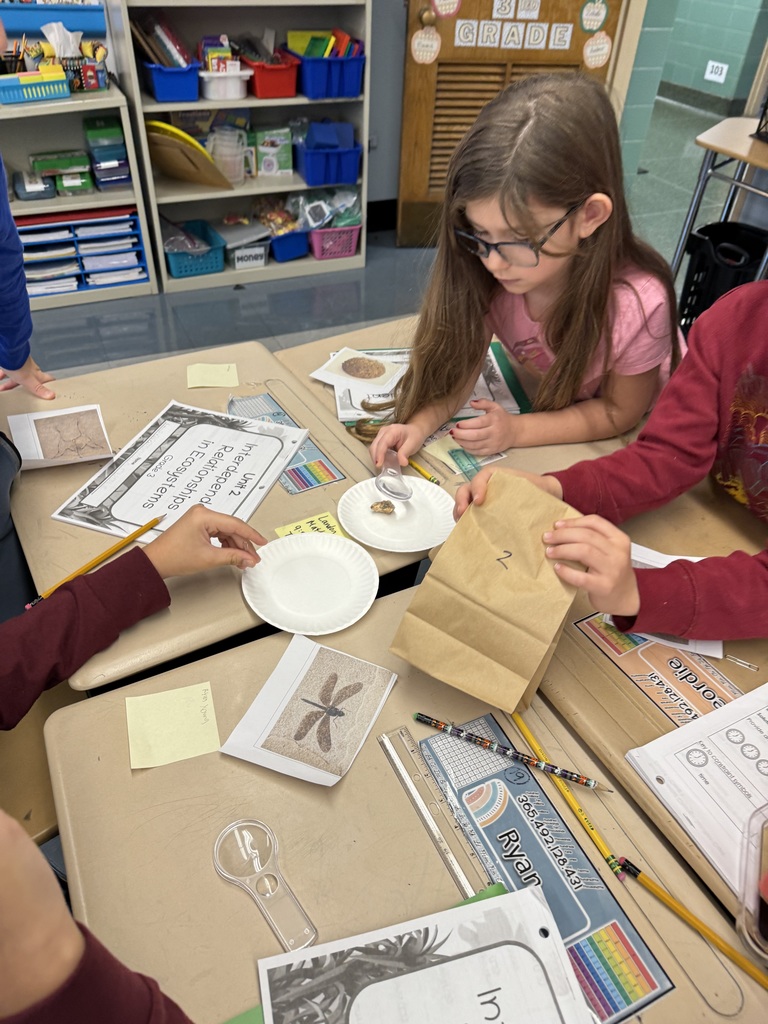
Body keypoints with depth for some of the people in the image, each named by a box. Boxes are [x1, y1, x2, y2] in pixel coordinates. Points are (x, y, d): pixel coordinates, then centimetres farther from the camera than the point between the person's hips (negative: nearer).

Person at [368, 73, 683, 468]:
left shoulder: (636, 302, -34)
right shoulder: (488, 270, -25)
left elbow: (619, 411, -18)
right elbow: (460, 360, -13)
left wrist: (515, 431, -29)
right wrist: (419, 425, -32)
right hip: (537, 399, 3)